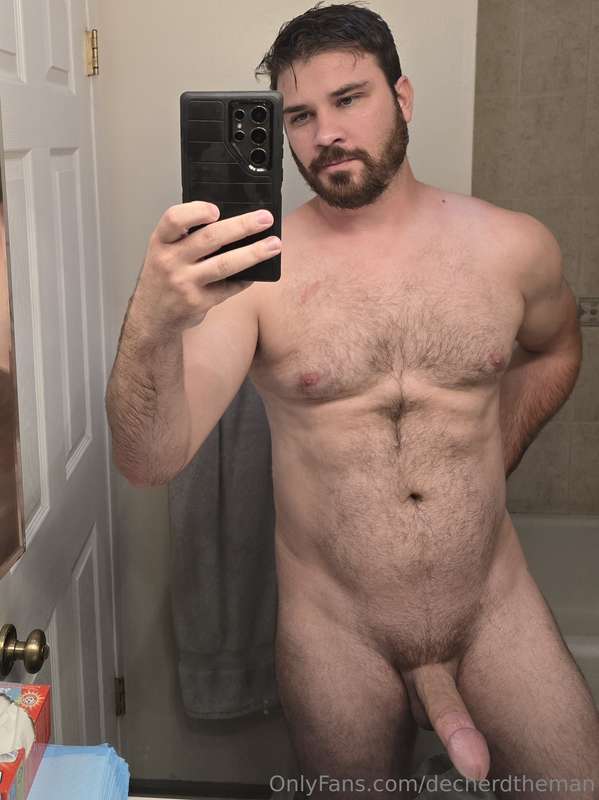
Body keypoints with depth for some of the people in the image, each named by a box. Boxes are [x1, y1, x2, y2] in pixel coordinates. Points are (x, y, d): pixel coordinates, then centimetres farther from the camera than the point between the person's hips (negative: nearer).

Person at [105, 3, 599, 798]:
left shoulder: (513, 247, -5)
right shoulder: (255, 270, -12)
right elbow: (151, 460, -21)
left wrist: (484, 476, 9)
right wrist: (155, 323, -40)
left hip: (498, 611, 2)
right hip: (335, 631, -1)